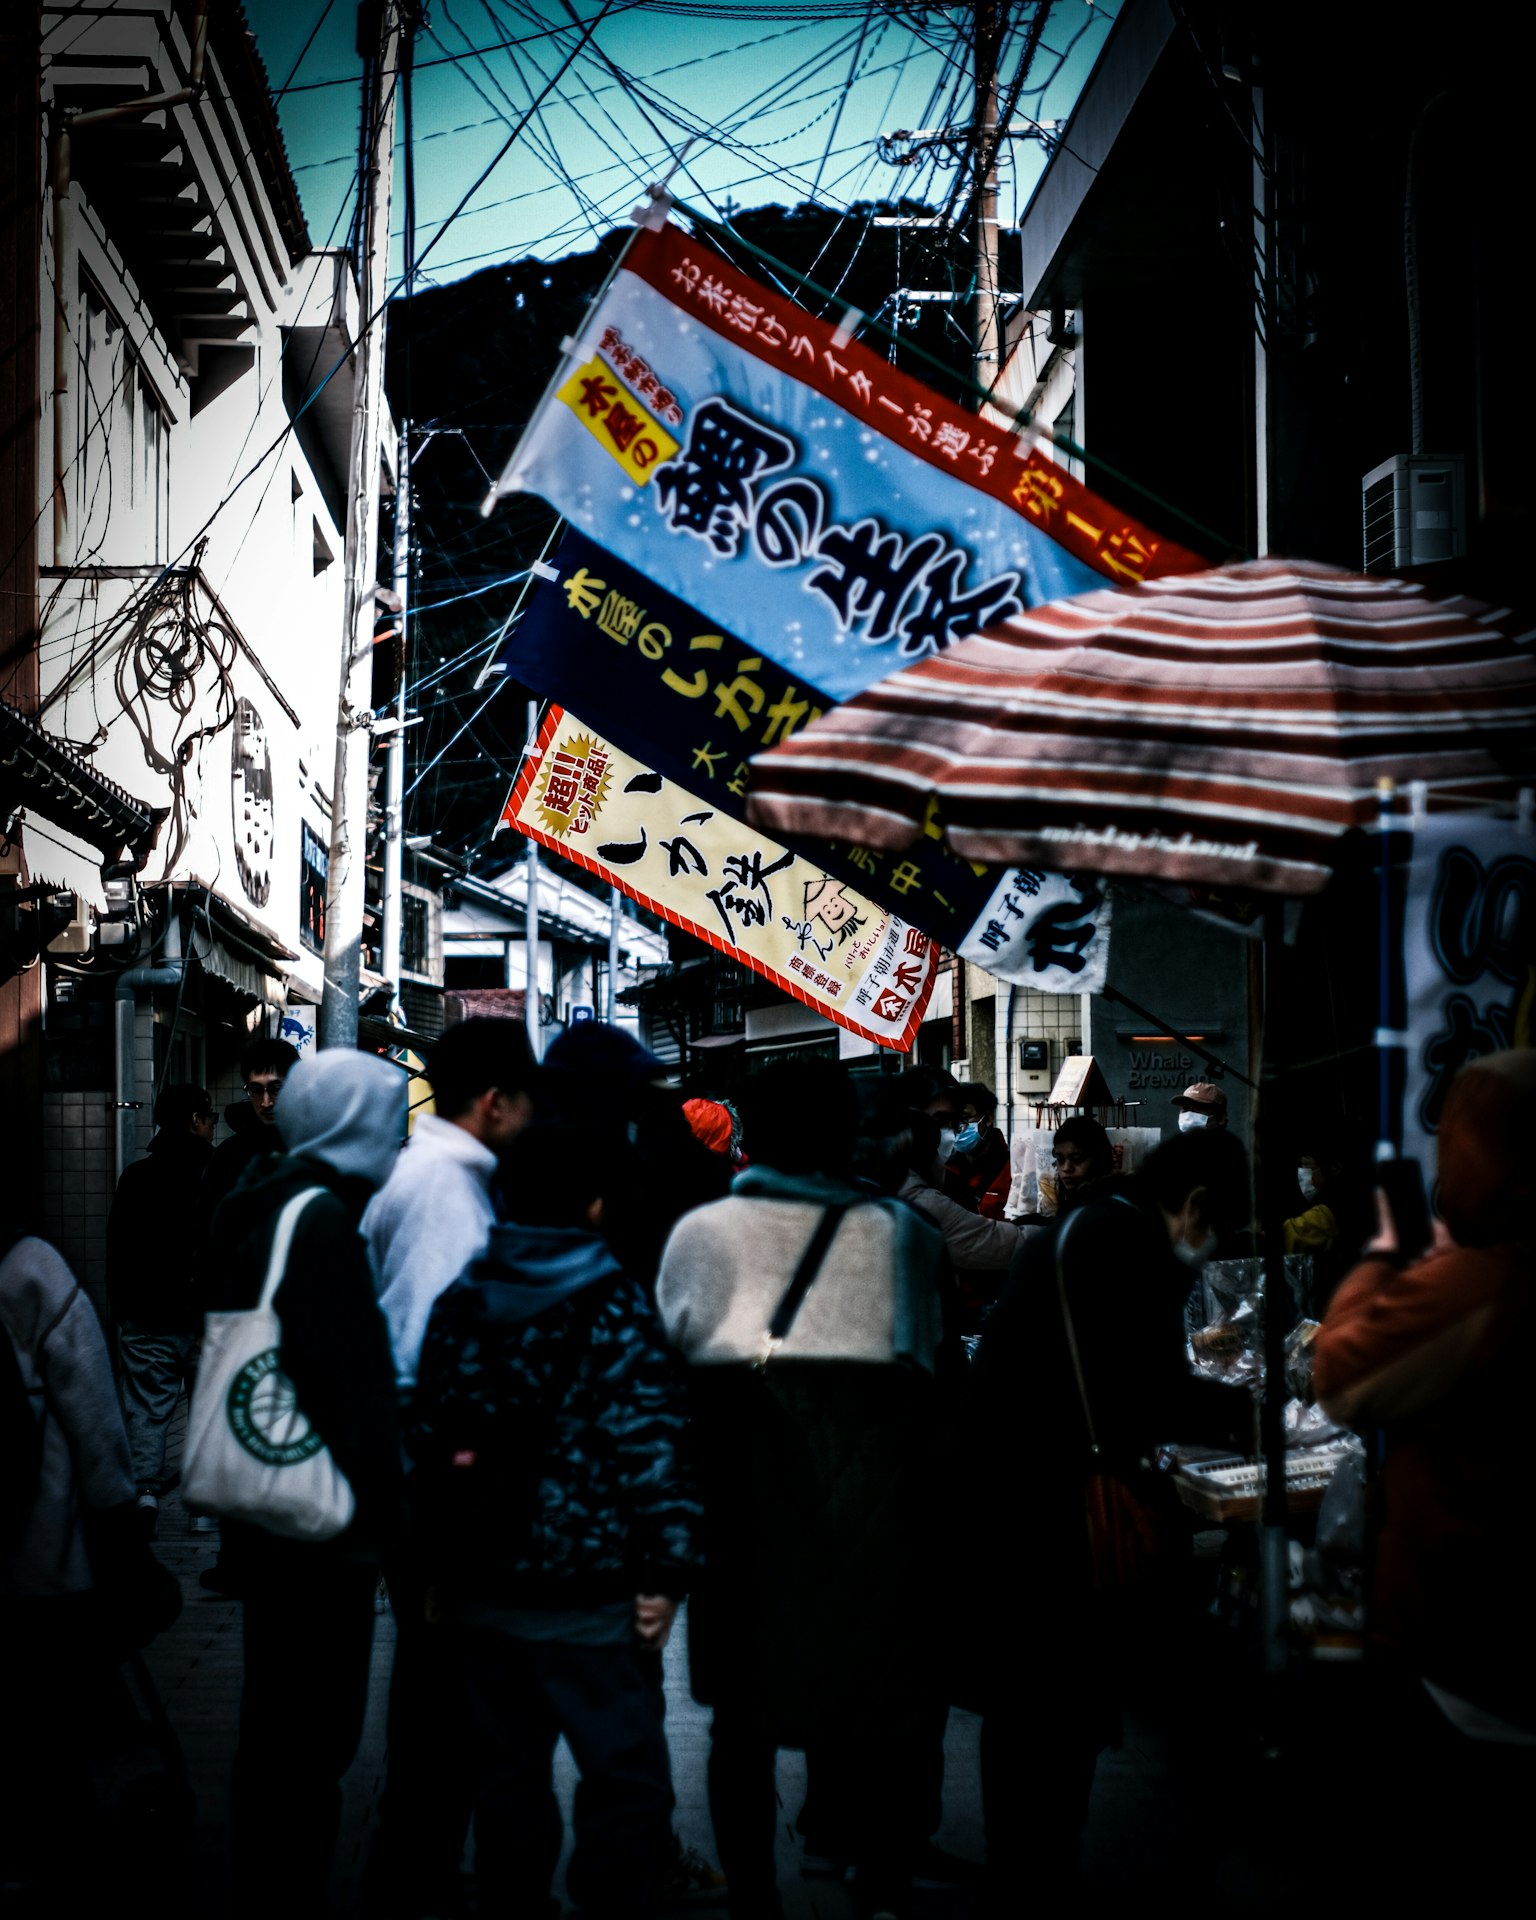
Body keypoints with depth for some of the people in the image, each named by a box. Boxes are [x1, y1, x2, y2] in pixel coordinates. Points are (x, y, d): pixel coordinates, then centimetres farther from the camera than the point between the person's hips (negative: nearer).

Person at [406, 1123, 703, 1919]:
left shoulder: (459, 1304, 8)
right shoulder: (615, 1306, -9)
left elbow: (427, 1439, 12)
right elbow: (650, 1448, -14)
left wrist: (441, 1563, 19)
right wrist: (664, 1571, -11)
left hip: (480, 1586, 6)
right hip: (588, 1593, -6)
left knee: (508, 1773, 15)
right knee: (626, 1780, 0)